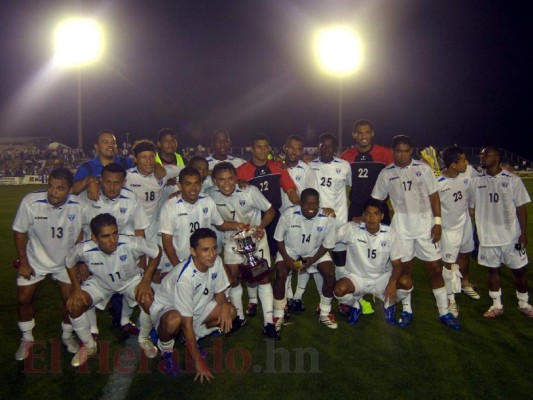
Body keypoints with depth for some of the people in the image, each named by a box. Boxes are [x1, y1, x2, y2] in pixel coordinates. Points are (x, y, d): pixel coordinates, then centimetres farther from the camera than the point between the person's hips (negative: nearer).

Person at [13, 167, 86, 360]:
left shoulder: (79, 207, -26)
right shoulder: (31, 202, -29)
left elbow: (80, 234, -6)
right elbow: (20, 232, -13)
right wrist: (23, 263, -8)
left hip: (65, 261, 0)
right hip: (35, 259, 0)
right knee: (24, 299, 4)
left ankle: (67, 335, 28)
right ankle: (26, 339, 29)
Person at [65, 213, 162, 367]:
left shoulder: (131, 243, -38)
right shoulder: (84, 250, -33)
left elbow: (156, 252, -21)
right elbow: (69, 262, -8)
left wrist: (146, 281, -25)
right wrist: (76, 288, -15)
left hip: (131, 280, -2)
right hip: (100, 283, 2)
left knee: (149, 300, -28)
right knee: (74, 305, -18)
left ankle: (143, 339, 4)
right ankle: (89, 345, 12)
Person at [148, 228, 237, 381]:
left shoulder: (216, 261, -19)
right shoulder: (185, 276, -37)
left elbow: (219, 292, -1)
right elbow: (187, 323, -33)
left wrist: (224, 305, -26)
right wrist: (198, 361, -28)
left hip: (197, 306, 7)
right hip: (166, 308, -6)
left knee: (231, 312, -12)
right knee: (174, 320, -40)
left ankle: (195, 336, 10)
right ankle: (166, 347, -4)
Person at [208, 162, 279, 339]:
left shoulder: (250, 191, -26)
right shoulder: (211, 194, -19)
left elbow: (270, 211, -14)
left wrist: (261, 226, -28)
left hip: (255, 238, -2)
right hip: (231, 240, 2)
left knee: (263, 278, -4)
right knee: (233, 278, 4)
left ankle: (268, 323, 5)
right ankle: (239, 317, 25)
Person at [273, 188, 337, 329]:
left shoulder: (327, 219, -25)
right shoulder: (289, 214, -26)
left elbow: (327, 245, -11)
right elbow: (279, 238, -11)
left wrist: (311, 261, -19)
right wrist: (286, 258, -20)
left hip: (315, 251, 1)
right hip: (290, 249, -1)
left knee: (330, 275, -17)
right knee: (281, 274, -22)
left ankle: (324, 314, 6)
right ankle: (278, 315, -1)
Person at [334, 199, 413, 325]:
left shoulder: (390, 234, -12)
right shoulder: (352, 229, -16)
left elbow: (397, 264, -9)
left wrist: (392, 283, -27)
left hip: (382, 278, 1)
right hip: (357, 277, -1)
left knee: (406, 282, -27)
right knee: (340, 289, -32)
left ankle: (389, 305, 9)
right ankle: (354, 307, 7)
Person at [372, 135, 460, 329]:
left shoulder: (423, 168, -2)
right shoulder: (386, 173, 0)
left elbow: (433, 195, 0)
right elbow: (376, 200, 5)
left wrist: (437, 221, -5)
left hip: (425, 222, 0)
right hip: (401, 224, 0)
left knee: (435, 267, 2)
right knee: (404, 267, 7)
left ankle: (444, 312, 14)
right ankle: (407, 311, 21)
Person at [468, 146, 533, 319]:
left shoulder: (513, 180, -6)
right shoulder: (476, 181, -1)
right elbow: (470, 207, 4)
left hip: (511, 235, -1)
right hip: (487, 236, 2)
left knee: (519, 270, 9)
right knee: (493, 270, 11)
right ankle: (497, 306, 24)